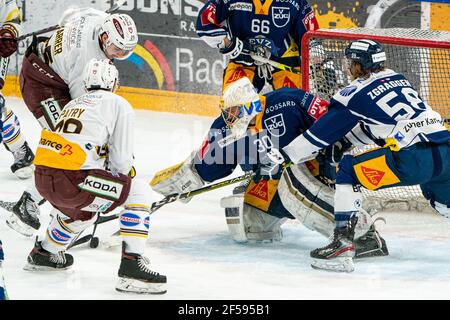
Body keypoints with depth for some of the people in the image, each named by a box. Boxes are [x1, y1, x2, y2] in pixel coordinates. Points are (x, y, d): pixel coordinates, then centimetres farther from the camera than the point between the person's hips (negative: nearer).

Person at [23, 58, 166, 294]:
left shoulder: (73, 104, 28)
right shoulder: (118, 105, 6)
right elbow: (121, 159, 0)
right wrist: (122, 176, 22)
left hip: (43, 179, 8)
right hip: (71, 179, -8)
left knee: (83, 210, 36)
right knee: (138, 192, 4)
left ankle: (43, 252, 50)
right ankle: (132, 264, -7)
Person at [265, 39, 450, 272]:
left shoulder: (355, 93, 4)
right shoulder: (398, 79, 24)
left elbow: (321, 134, 9)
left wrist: (282, 157, 18)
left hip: (413, 158, -7)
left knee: (349, 170, 5)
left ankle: (343, 244, -1)